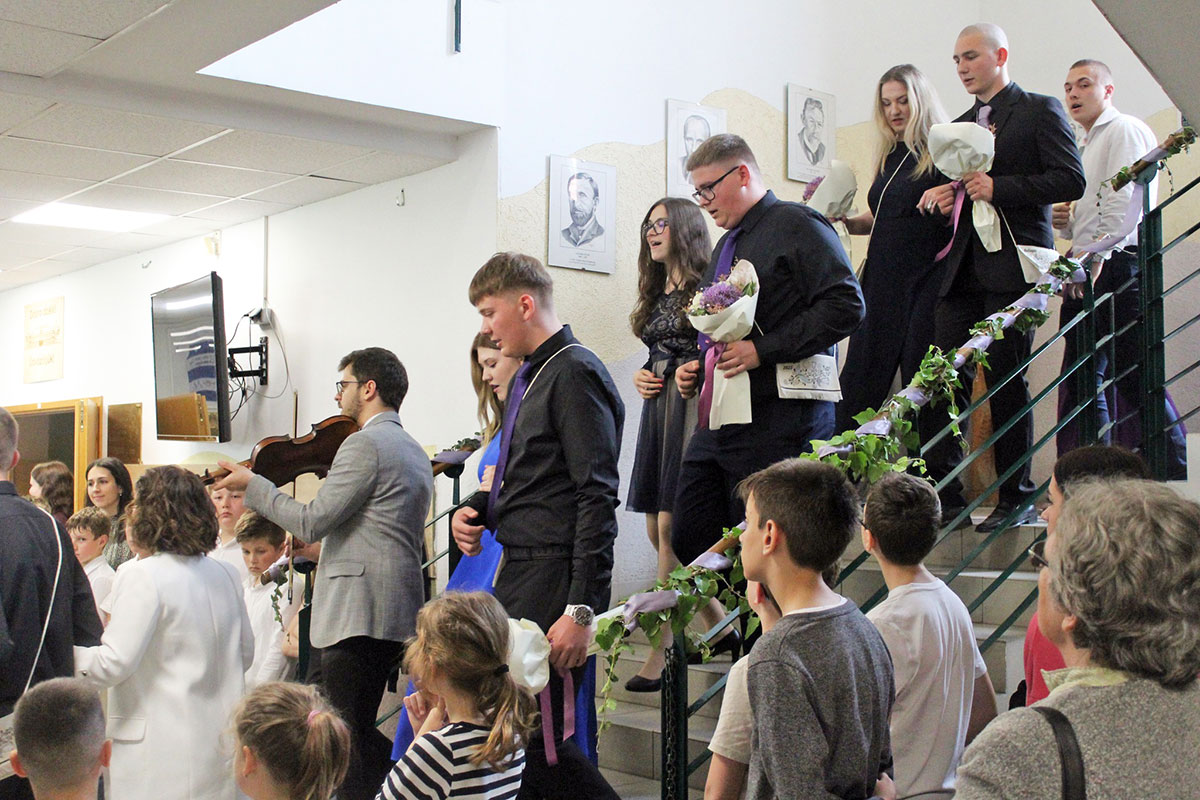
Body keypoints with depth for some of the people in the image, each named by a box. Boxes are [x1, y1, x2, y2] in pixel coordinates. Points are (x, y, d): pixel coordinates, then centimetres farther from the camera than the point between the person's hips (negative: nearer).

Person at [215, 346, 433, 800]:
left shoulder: (364, 444, -11)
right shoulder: (414, 452, 19)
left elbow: (312, 522, -14)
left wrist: (252, 485, -3)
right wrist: (324, 549, 24)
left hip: (358, 612, -10)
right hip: (398, 614, 10)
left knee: (348, 735, -3)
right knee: (356, 731, 18)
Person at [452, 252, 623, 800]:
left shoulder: (575, 373, -12)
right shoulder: (528, 377, 17)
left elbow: (597, 498, -19)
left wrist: (581, 609, -22)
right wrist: (476, 509, 8)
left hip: (555, 579, -9)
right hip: (518, 571, 9)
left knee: (533, 732, -9)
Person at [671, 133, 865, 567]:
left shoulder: (796, 225, -4)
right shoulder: (727, 245, 23)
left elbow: (846, 306, -16)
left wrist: (762, 350, -18)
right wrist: (695, 369, 13)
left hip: (779, 421, -8)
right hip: (717, 424, 9)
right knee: (688, 540, 4)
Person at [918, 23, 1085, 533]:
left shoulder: (1040, 110, 1)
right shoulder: (961, 125, 22)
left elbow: (1070, 181, -8)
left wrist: (999, 187, -15)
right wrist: (943, 196, 3)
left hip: (1013, 267, -6)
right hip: (964, 270, 6)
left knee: (1006, 380, -4)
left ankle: (1017, 498, 7)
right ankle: (943, 492, 5)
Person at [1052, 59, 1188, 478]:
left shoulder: (1125, 130, -3)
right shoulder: (1086, 145, 26)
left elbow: (1125, 200, -15)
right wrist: (1065, 223, 9)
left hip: (1117, 267, -9)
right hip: (1088, 273, 9)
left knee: (1134, 377, -10)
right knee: (1083, 381, 6)